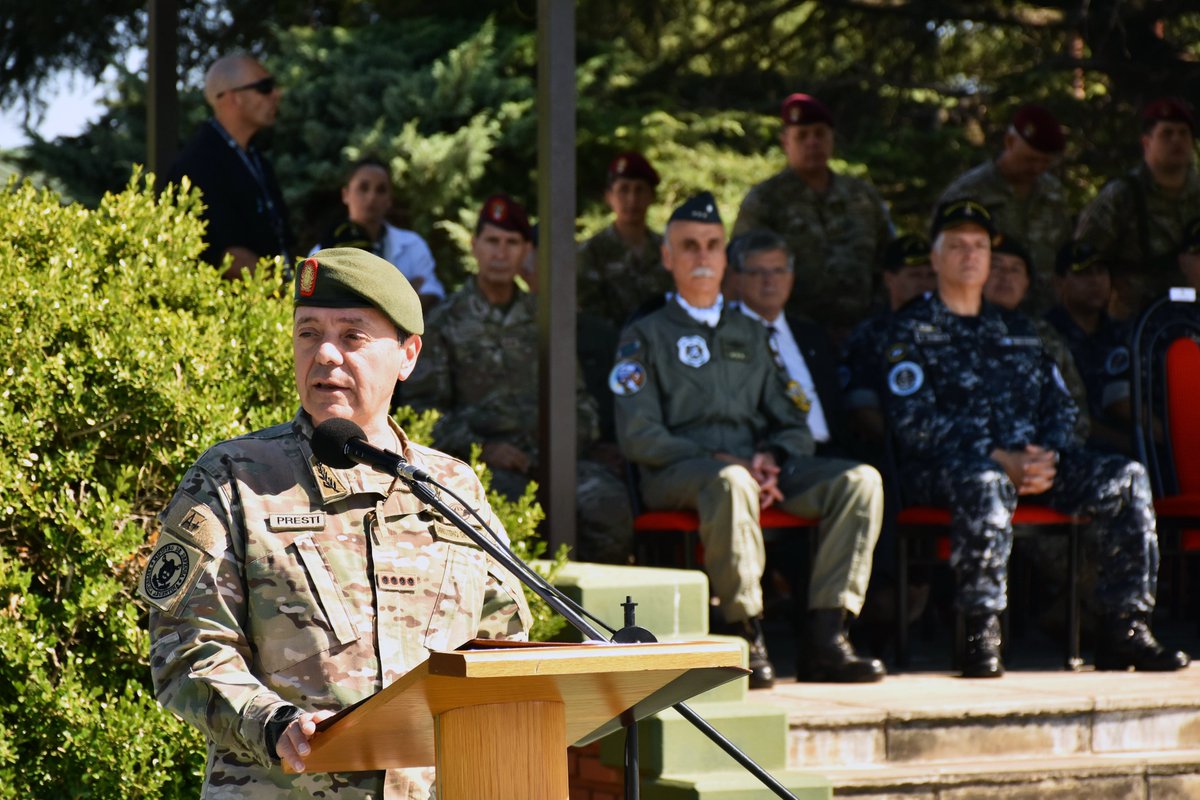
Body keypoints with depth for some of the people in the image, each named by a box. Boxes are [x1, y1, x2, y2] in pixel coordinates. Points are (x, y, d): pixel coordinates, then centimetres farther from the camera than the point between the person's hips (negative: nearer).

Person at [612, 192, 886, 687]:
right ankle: (748, 640, -35)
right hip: (678, 474, -5)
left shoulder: (750, 334, 27)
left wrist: (771, 458, -3)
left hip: (756, 466, 5)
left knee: (860, 480, -21)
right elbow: (638, 437, -1)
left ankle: (825, 638, -27)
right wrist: (717, 460, -13)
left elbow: (793, 425, 22)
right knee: (729, 483, -41)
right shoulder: (645, 337, 12)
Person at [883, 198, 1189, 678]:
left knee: (1126, 478, -17)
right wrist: (999, 458, -17)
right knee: (985, 485, -41)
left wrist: (1048, 457, -5)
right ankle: (982, 635, -36)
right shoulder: (912, 330, 7)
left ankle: (1124, 630, -17)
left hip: (1034, 460, 6)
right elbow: (913, 420, -7)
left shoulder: (1017, 330, 26)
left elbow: (1060, 405, 20)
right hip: (945, 464, -6)